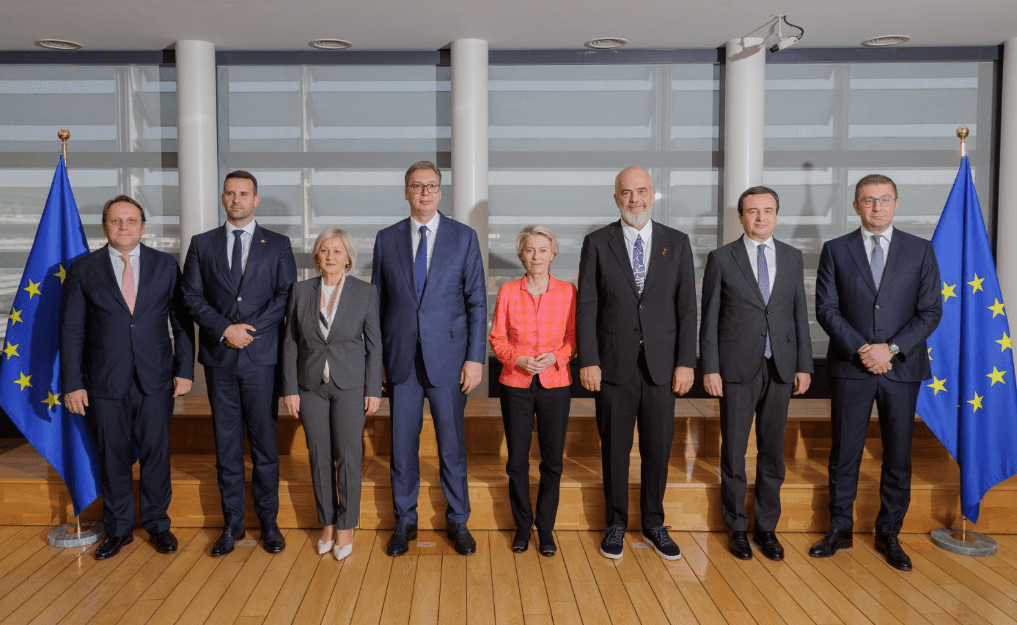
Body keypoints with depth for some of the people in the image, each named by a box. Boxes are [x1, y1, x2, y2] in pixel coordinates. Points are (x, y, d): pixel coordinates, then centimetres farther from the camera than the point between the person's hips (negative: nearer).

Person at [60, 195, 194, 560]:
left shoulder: (165, 265, 4)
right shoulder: (83, 270, 2)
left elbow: (182, 321, 4)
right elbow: (71, 330, 2)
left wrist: (184, 369, -2)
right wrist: (73, 383, -3)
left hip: (156, 380, 0)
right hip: (106, 383, 0)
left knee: (156, 453, 7)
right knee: (113, 457, 9)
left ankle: (157, 524, 24)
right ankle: (118, 529, 26)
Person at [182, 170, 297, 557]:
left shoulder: (278, 245, 7)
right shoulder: (202, 244, 11)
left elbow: (287, 297, -2)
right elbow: (192, 296, 4)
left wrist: (250, 329, -12)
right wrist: (224, 329, -11)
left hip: (262, 356, -1)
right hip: (219, 357, 2)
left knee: (265, 442, 3)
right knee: (226, 443, 8)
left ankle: (269, 522, 15)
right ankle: (232, 524, 19)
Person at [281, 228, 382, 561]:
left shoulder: (365, 291, -2)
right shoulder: (301, 291, 3)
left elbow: (374, 343, -1)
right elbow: (290, 343, 4)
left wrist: (374, 390, -4)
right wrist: (290, 389, 0)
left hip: (349, 385, -2)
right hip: (312, 386, 2)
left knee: (348, 457, 0)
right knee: (319, 457, 8)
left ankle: (346, 527, 15)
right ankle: (326, 524, 23)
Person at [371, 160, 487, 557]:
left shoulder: (464, 237, 2)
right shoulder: (386, 239, 6)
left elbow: (477, 301, 0)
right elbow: (377, 301, 8)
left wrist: (475, 357, -6)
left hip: (447, 356, -1)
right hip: (401, 358, 1)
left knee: (452, 444, 7)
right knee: (402, 444, 8)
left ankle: (458, 522, 24)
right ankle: (404, 521, 25)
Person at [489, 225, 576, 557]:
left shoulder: (567, 291, 1)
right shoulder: (507, 291, 1)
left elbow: (574, 337, 5)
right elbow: (497, 338, 3)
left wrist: (556, 356, -13)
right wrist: (518, 359, -14)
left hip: (555, 384, 0)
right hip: (516, 384, 0)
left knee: (552, 460, 5)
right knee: (517, 459, 6)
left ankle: (546, 527, 22)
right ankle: (522, 525, 23)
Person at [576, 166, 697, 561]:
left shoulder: (677, 243, 6)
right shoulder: (597, 243, 2)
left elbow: (686, 306, 3)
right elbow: (586, 307, -1)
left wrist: (686, 362, -4)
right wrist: (588, 360, -8)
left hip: (661, 364, 1)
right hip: (614, 364, -1)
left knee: (658, 448, 9)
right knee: (614, 449, 8)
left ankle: (653, 523, 27)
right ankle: (616, 524, 24)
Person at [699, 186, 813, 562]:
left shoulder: (792, 257, 9)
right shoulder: (721, 259, 0)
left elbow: (800, 315, 10)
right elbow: (709, 319, -1)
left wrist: (804, 365, 5)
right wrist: (709, 368, -7)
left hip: (780, 369, 3)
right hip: (737, 369, -2)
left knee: (772, 452, 9)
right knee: (733, 451, 4)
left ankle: (767, 527, 22)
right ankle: (737, 527, 19)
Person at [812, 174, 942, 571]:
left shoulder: (920, 251, 6)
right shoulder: (836, 250, 5)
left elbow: (930, 311, 0)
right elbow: (826, 308, -1)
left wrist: (892, 349, -13)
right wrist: (860, 349, -13)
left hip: (902, 369, 1)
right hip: (850, 369, 0)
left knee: (898, 456, 7)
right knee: (844, 453, 7)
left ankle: (889, 534, 21)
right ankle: (840, 530, 20)